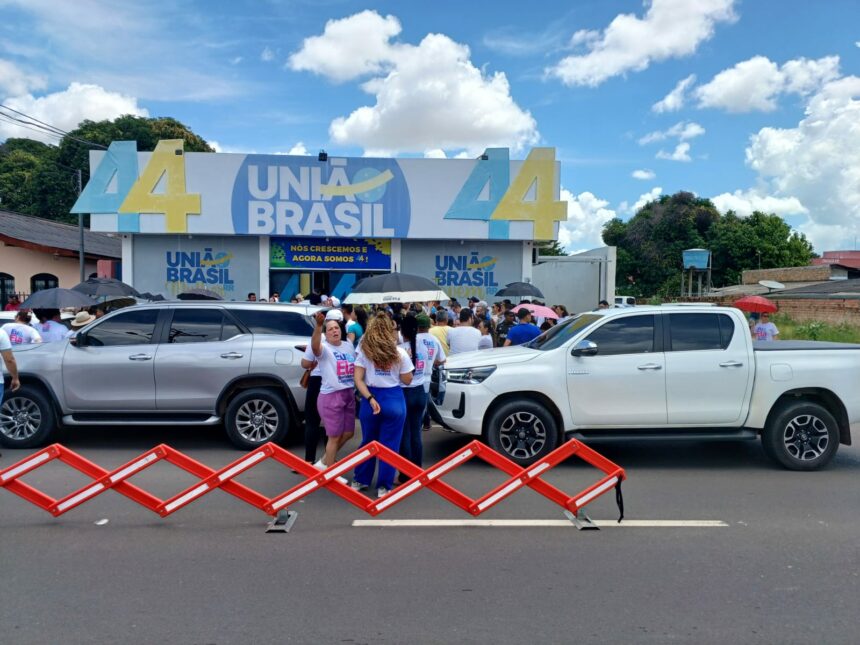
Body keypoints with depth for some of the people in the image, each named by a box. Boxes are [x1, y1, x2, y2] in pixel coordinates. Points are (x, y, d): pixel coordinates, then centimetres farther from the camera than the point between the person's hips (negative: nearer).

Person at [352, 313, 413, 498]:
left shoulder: (363, 350, -2)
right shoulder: (399, 353, -5)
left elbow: (358, 380, -7)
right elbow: (407, 380, 2)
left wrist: (370, 398, -9)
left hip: (371, 398, 2)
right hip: (394, 400, -2)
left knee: (368, 441, 19)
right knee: (389, 445, 8)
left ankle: (360, 480, 29)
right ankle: (384, 486, 14)